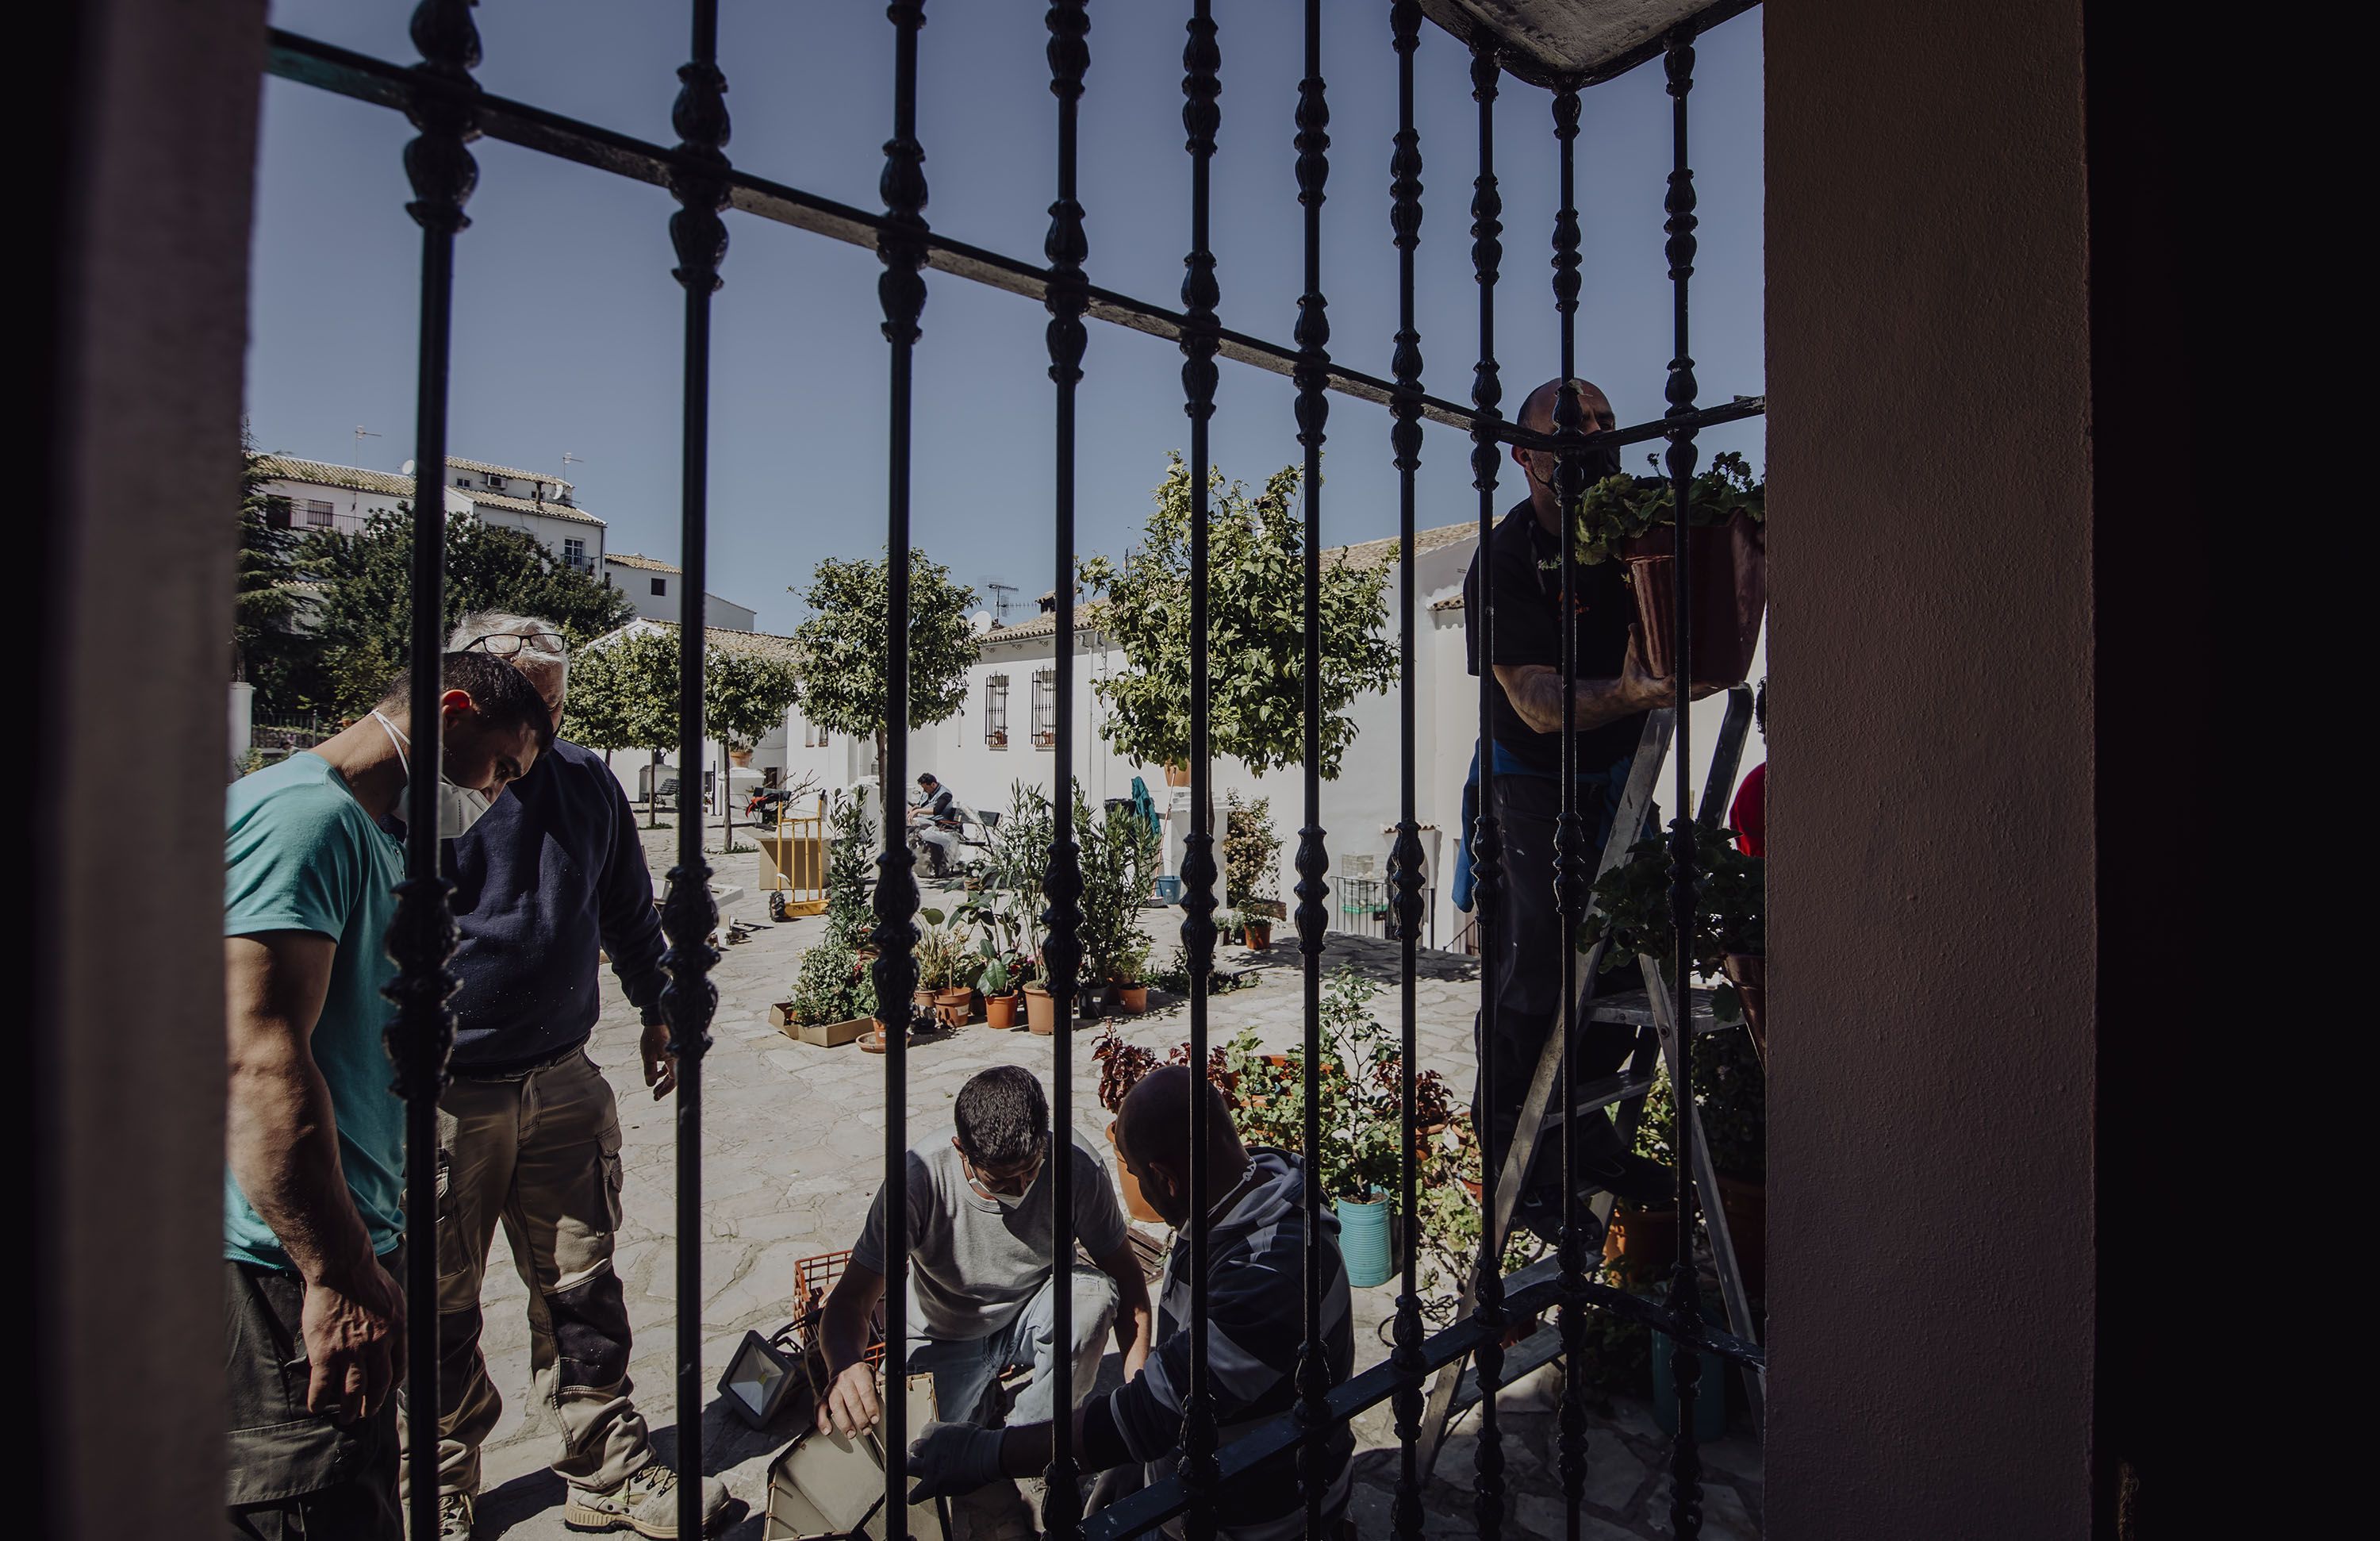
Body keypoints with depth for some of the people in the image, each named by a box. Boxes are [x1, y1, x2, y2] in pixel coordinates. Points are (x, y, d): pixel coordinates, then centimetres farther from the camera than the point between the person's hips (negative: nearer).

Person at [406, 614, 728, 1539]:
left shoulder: (588, 782, 5)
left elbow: (629, 911, 16)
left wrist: (657, 1010, 19)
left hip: (563, 1088, 3)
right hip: (442, 1095, -3)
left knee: (581, 1289, 14)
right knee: (440, 1306, 14)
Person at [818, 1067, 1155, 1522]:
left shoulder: (1078, 1168, -27)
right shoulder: (918, 1180, -30)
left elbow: (1125, 1273, -15)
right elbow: (851, 1298, -26)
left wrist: (1138, 1383, -26)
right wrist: (844, 1364, -48)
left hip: (1031, 1322, 1)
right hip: (945, 1339, 0)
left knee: (1094, 1292, -30)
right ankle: (982, 1411, 13)